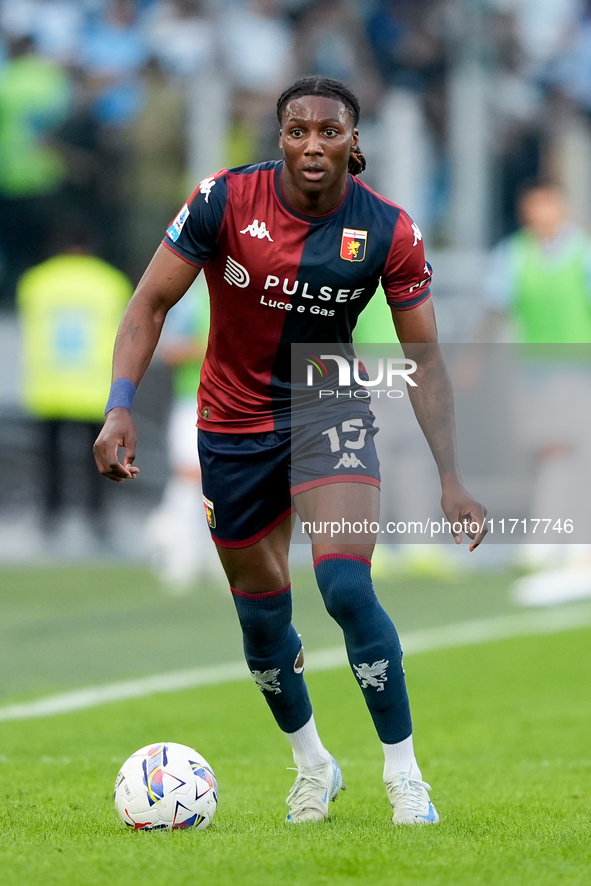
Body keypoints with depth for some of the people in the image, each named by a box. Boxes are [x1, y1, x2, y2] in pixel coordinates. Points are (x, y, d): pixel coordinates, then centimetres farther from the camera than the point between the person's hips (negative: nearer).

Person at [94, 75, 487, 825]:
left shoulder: (388, 231, -15)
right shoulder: (224, 201, -17)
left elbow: (424, 356, -8)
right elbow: (151, 304, -11)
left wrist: (451, 479, -14)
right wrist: (121, 406, -24)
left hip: (329, 406, -1)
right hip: (234, 420, 1)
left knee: (347, 587, -21)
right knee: (260, 607, 10)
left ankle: (404, 774, -8)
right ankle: (311, 764, 33)